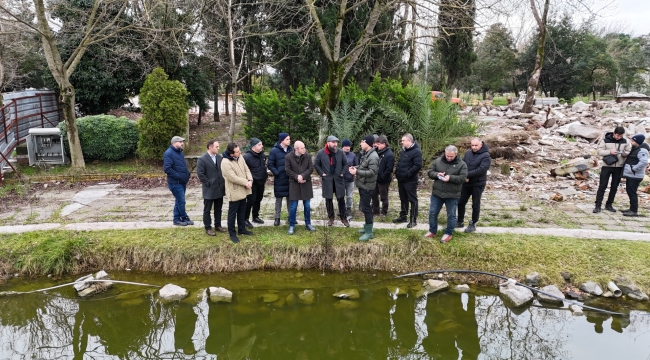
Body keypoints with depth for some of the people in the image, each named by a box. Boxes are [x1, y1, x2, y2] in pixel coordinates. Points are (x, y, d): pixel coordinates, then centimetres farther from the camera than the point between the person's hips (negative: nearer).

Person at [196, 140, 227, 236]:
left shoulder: (219, 157, 5)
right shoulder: (202, 159, -14)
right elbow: (200, 174, -15)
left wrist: (223, 182, 4)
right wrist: (209, 183, -13)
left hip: (220, 188, 6)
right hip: (209, 189, -6)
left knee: (218, 209, 16)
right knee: (207, 210, 7)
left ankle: (218, 225, 29)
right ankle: (208, 228, 17)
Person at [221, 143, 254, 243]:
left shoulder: (240, 157, 1)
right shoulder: (225, 162, -24)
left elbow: (246, 170, 4)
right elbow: (233, 177, -26)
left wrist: (250, 180, -14)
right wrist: (246, 182, -19)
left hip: (243, 190, 8)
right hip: (234, 192, -8)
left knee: (242, 211, 20)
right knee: (232, 213, 5)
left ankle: (242, 229, 36)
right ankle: (232, 233, 16)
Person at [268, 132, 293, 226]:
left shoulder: (291, 150, 4)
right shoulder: (274, 151, -7)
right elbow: (270, 165, -5)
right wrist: (277, 173, -14)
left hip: (290, 178, 3)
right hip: (279, 179, -3)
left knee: (290, 197, 10)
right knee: (278, 199, 6)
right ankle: (277, 218, 14)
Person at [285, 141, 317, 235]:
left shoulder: (308, 156, -4)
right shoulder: (289, 157, -9)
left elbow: (311, 168, -4)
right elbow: (288, 170, -7)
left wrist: (302, 176, -17)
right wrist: (297, 177, -16)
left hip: (306, 183, 2)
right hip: (294, 184, -2)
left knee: (307, 205, 10)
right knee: (293, 206, 1)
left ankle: (308, 223, 24)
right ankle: (292, 225, 13)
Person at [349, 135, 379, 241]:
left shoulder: (373, 157, -21)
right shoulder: (365, 153, 11)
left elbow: (372, 172, -26)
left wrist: (357, 172, -25)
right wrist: (356, 168, 1)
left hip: (367, 185, -10)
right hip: (362, 184, 10)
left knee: (365, 207, -7)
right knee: (364, 206, 18)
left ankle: (369, 232, 1)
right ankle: (367, 227, 31)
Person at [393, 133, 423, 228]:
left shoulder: (416, 151, -15)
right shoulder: (404, 150, 14)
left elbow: (418, 166, -22)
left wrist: (407, 173, -22)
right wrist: (397, 172, 11)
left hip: (410, 181, -9)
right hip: (401, 180, 9)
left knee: (412, 200, -1)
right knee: (403, 199, 17)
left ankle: (413, 219, 5)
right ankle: (403, 216, 29)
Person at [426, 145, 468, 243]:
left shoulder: (462, 164, -6)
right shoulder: (438, 161, 2)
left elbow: (463, 178, -13)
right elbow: (430, 172, 4)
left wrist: (450, 178, -27)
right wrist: (437, 174, -17)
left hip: (452, 195, -2)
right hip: (437, 193, 3)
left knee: (451, 215, 8)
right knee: (432, 213, 9)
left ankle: (448, 234, 23)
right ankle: (432, 231, 26)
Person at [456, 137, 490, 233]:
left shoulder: (485, 156, -12)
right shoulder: (468, 153, 6)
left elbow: (481, 170, -22)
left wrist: (467, 175, -22)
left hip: (478, 184, -5)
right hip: (466, 183, 6)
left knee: (475, 205, 6)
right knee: (461, 203, 11)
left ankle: (473, 224, 18)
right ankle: (460, 221, 27)